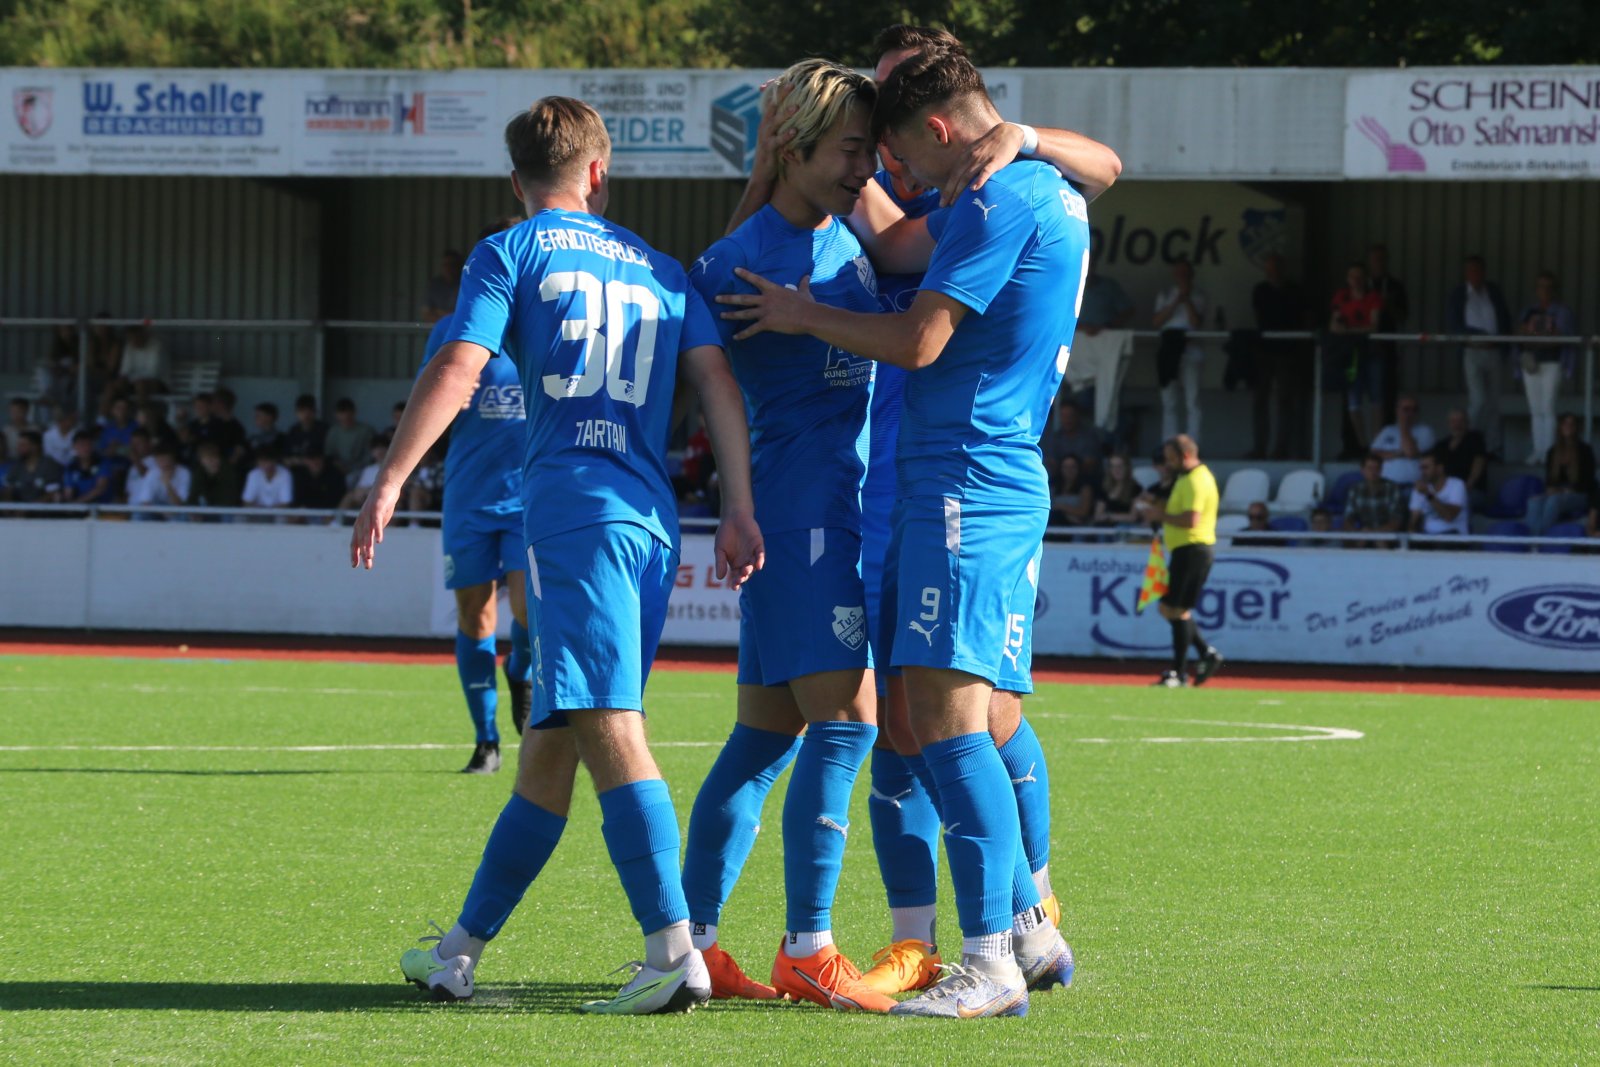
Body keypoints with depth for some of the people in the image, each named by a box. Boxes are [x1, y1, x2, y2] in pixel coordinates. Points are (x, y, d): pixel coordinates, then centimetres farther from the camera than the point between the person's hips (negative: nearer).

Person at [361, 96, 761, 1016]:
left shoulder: (511, 253, 8)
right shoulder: (660, 267, 22)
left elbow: (458, 369, -5)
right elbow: (717, 377, 11)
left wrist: (391, 482, -6)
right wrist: (741, 509, 7)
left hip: (573, 510, -6)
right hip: (654, 519, 6)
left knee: (608, 728, -16)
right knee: (549, 744, 13)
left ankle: (676, 950, -30)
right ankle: (463, 950, 22)